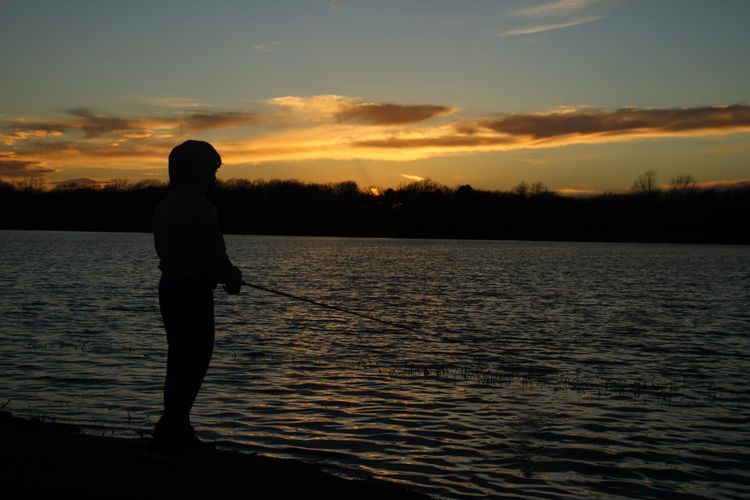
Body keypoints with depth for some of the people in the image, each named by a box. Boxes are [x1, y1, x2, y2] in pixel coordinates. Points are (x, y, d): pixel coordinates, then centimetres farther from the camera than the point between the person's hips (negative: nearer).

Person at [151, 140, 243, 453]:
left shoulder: (164, 207, 14)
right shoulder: (200, 208, -16)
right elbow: (212, 256, -20)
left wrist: (226, 274, 15)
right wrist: (233, 277, 1)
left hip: (169, 288, 9)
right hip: (193, 292, -9)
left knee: (181, 362, 15)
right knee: (194, 361, -4)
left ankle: (176, 432, 22)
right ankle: (170, 433, -5)